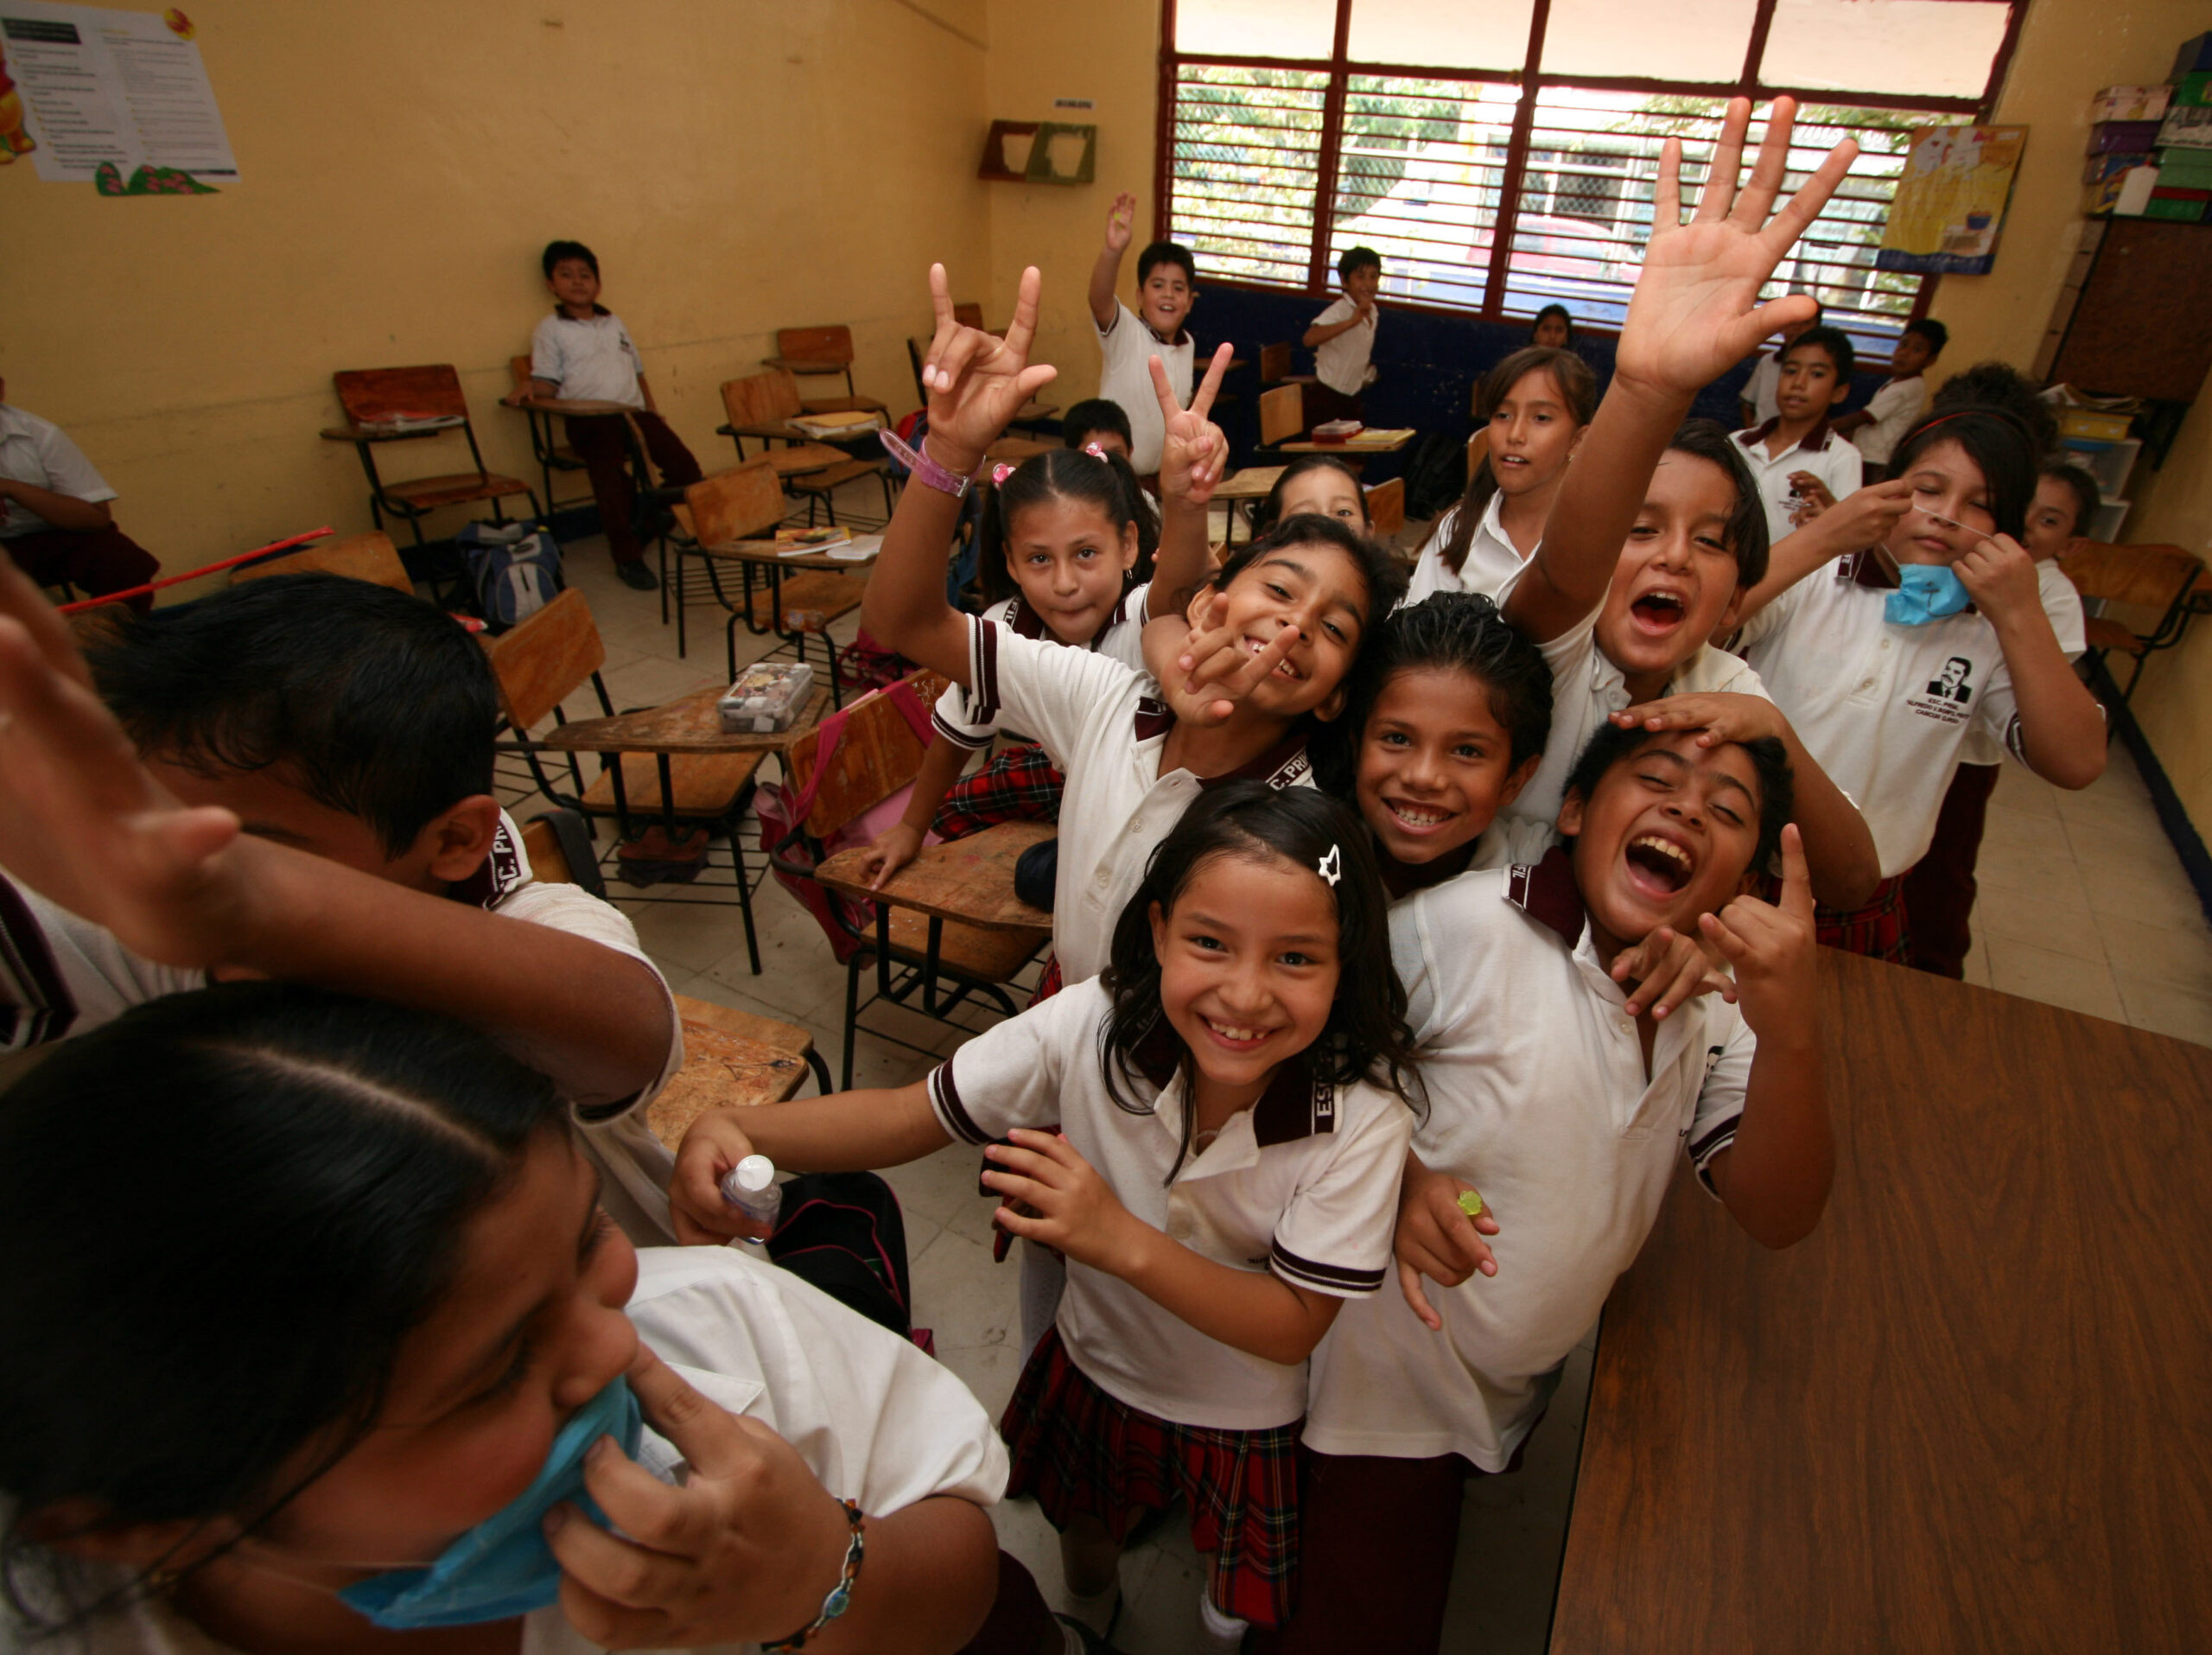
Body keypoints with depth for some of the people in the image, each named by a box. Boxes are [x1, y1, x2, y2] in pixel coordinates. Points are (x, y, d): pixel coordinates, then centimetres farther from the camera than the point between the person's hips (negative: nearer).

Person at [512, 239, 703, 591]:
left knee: (686, 469, -12)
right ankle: (627, 558, -21)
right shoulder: (550, 329, 10)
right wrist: (530, 393, -17)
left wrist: (653, 412, 14)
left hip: (635, 412, 5)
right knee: (612, 479, -30)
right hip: (589, 420, -4)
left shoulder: (614, 323, 25)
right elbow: (547, 382, 5)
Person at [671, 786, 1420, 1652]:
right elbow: (912, 1114, -21)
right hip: (1094, 1367, 3)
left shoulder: (1363, 1117, -33)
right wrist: (738, 1127, -38)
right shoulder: (1094, 1027, -30)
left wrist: (1123, 1240, -42)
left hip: (1247, 1415, -2)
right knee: (1081, 1527, 33)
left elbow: (1294, 1328, -27)